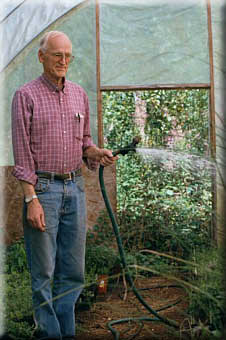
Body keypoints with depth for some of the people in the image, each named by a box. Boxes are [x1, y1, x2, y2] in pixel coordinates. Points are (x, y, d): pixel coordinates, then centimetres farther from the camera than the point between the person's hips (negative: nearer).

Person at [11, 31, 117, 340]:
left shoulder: (79, 94, 13)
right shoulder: (26, 96, -3)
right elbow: (22, 152, -7)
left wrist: (95, 153, -3)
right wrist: (31, 199, -14)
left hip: (75, 187, 5)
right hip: (42, 188, -5)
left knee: (73, 270, 10)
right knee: (43, 272, 1)